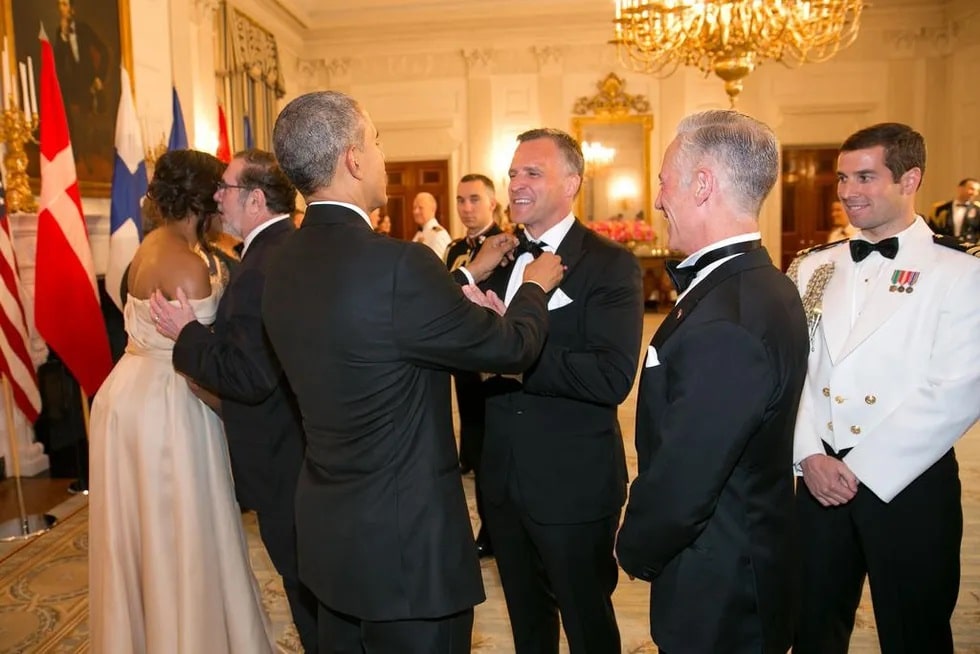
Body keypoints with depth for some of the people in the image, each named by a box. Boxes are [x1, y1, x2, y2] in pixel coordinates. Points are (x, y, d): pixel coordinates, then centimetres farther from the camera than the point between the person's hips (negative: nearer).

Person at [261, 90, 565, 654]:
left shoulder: (286, 265, 0)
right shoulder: (394, 262, -26)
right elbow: (511, 348, -16)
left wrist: (468, 274, 15)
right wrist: (536, 286, 4)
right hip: (405, 542, -8)